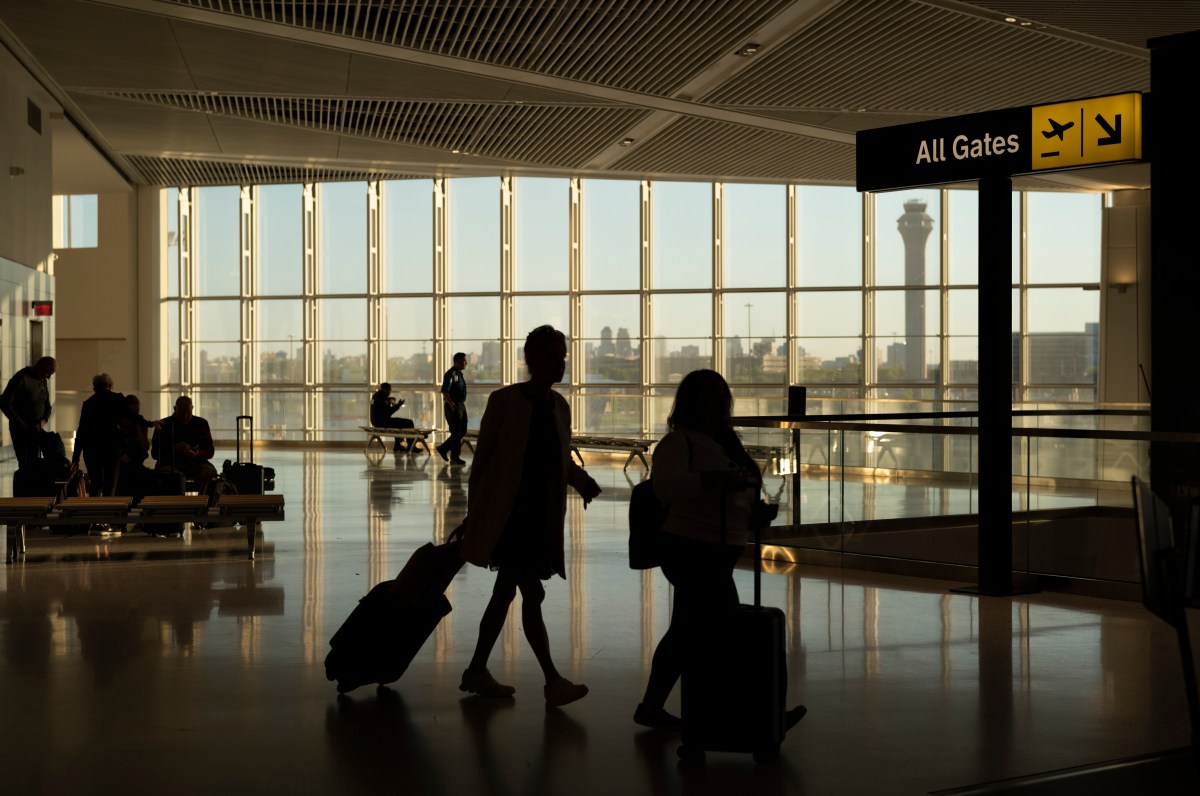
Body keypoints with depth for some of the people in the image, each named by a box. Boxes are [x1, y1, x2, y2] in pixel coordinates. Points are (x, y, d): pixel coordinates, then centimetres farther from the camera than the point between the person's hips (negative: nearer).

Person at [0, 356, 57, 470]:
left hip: (35, 429, 7)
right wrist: (19, 422, -18)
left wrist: (43, 421, -5)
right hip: (20, 430, -7)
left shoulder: (43, 381, 8)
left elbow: (47, 406, 15)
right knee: (24, 465, -10)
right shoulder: (21, 378, -16)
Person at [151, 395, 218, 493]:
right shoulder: (163, 426, 5)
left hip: (197, 463, 2)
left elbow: (210, 452, 10)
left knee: (210, 473, -29)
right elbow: (155, 453, 0)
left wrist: (198, 454, -13)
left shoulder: (201, 424, 11)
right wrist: (174, 449, -17)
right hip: (170, 464, -2)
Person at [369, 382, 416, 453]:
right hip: (382, 422, -11)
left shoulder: (375, 395, 14)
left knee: (399, 423, 36)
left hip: (376, 421, 11)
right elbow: (388, 412, -22)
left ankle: (397, 447, 34)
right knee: (409, 423, -6)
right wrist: (398, 405, -14)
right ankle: (411, 448, -1)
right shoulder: (382, 397, -17)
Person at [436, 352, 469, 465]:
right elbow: (445, 391, -25)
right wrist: (451, 403, -34)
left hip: (461, 405, 9)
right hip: (453, 406, -9)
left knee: (462, 431, 12)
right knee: (456, 432, -2)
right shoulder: (451, 374, -16)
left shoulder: (459, 373, 13)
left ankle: (443, 448, 22)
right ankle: (455, 456, 8)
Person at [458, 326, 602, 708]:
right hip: (506, 512, -7)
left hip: (540, 514, 7)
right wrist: (473, 514, -5)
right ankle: (553, 681, -8)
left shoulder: (559, 406, 8)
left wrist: (583, 480, -3)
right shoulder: (504, 401, -10)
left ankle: (477, 672, 23)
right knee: (532, 594, -9)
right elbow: (482, 458, -5)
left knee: (506, 592, 13)